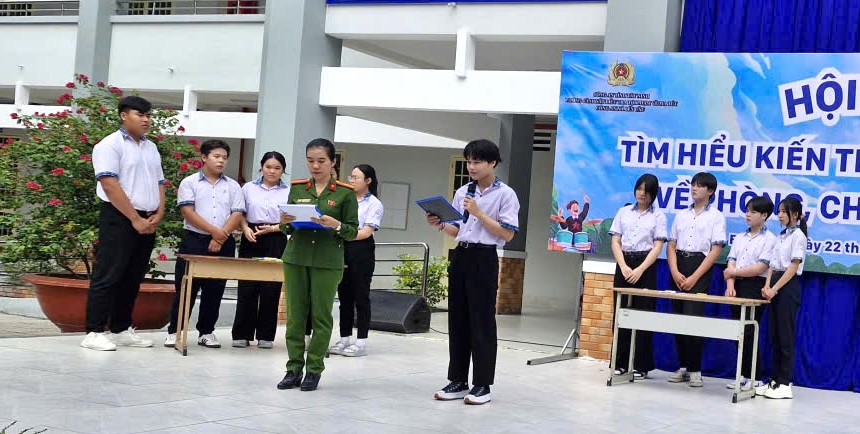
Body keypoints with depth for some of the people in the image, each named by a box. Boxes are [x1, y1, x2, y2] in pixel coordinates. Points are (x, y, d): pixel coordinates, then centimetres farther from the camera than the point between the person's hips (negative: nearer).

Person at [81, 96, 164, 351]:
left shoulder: (151, 148, 18)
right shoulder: (111, 145, -6)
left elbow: (159, 184, 18)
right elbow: (110, 185, -15)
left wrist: (158, 214, 1)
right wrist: (135, 219, -17)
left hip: (147, 222, 7)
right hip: (119, 219, -7)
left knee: (132, 279, 10)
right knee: (108, 277, -7)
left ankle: (121, 330, 17)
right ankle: (94, 332, -4)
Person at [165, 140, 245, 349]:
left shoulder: (233, 186, 10)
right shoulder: (190, 182, 2)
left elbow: (237, 215, 2)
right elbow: (188, 212, -8)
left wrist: (220, 238, -11)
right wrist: (213, 231, -17)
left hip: (223, 245, 3)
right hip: (194, 240, -3)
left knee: (214, 290, 7)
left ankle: (206, 332, 16)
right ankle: (174, 331, 6)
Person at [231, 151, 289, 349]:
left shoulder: (288, 192, 6)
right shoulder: (249, 188, 9)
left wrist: (272, 228, -12)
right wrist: (246, 228, -8)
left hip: (276, 241, -1)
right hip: (251, 240, 1)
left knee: (270, 289, 0)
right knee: (247, 288, 0)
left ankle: (265, 335, 9)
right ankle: (242, 334, 7)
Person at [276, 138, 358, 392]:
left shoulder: (345, 193, -1)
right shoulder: (297, 188, 8)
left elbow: (353, 231, -1)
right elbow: (287, 230, 13)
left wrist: (336, 225, -20)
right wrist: (285, 222, -9)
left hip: (328, 262, -3)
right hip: (295, 258, 3)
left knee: (321, 316, 2)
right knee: (295, 314, 4)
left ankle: (314, 369, 10)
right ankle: (294, 368, 12)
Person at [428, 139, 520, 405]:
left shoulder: (505, 194, -5)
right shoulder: (462, 193, 12)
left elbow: (507, 234, -11)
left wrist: (478, 213, -15)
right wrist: (440, 225, -3)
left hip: (484, 259, -6)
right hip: (460, 256, 6)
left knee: (482, 322, -1)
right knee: (457, 320, 9)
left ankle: (482, 384, 8)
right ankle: (458, 381, 17)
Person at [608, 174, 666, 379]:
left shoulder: (658, 216, 2)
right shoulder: (623, 212, 9)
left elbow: (657, 247, -5)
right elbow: (615, 242, 5)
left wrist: (640, 270, -15)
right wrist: (624, 267, -9)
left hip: (645, 265, -2)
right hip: (623, 264, 2)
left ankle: (641, 365, 5)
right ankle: (620, 362, 11)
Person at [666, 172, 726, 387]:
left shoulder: (716, 216, 1)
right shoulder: (681, 215, 15)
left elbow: (716, 250, -6)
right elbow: (671, 246, 11)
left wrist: (694, 278, -13)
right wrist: (675, 272, -7)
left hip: (700, 268, -5)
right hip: (678, 267, 5)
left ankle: (695, 370, -5)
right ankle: (683, 367, 12)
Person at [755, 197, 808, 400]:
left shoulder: (798, 236, -8)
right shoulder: (781, 236, 15)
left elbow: (793, 267, -13)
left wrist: (775, 289, -17)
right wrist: (767, 285, -1)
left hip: (788, 286, -8)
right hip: (775, 286, 8)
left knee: (785, 336, -6)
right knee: (774, 335, 8)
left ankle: (785, 384, -3)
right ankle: (775, 380, 13)